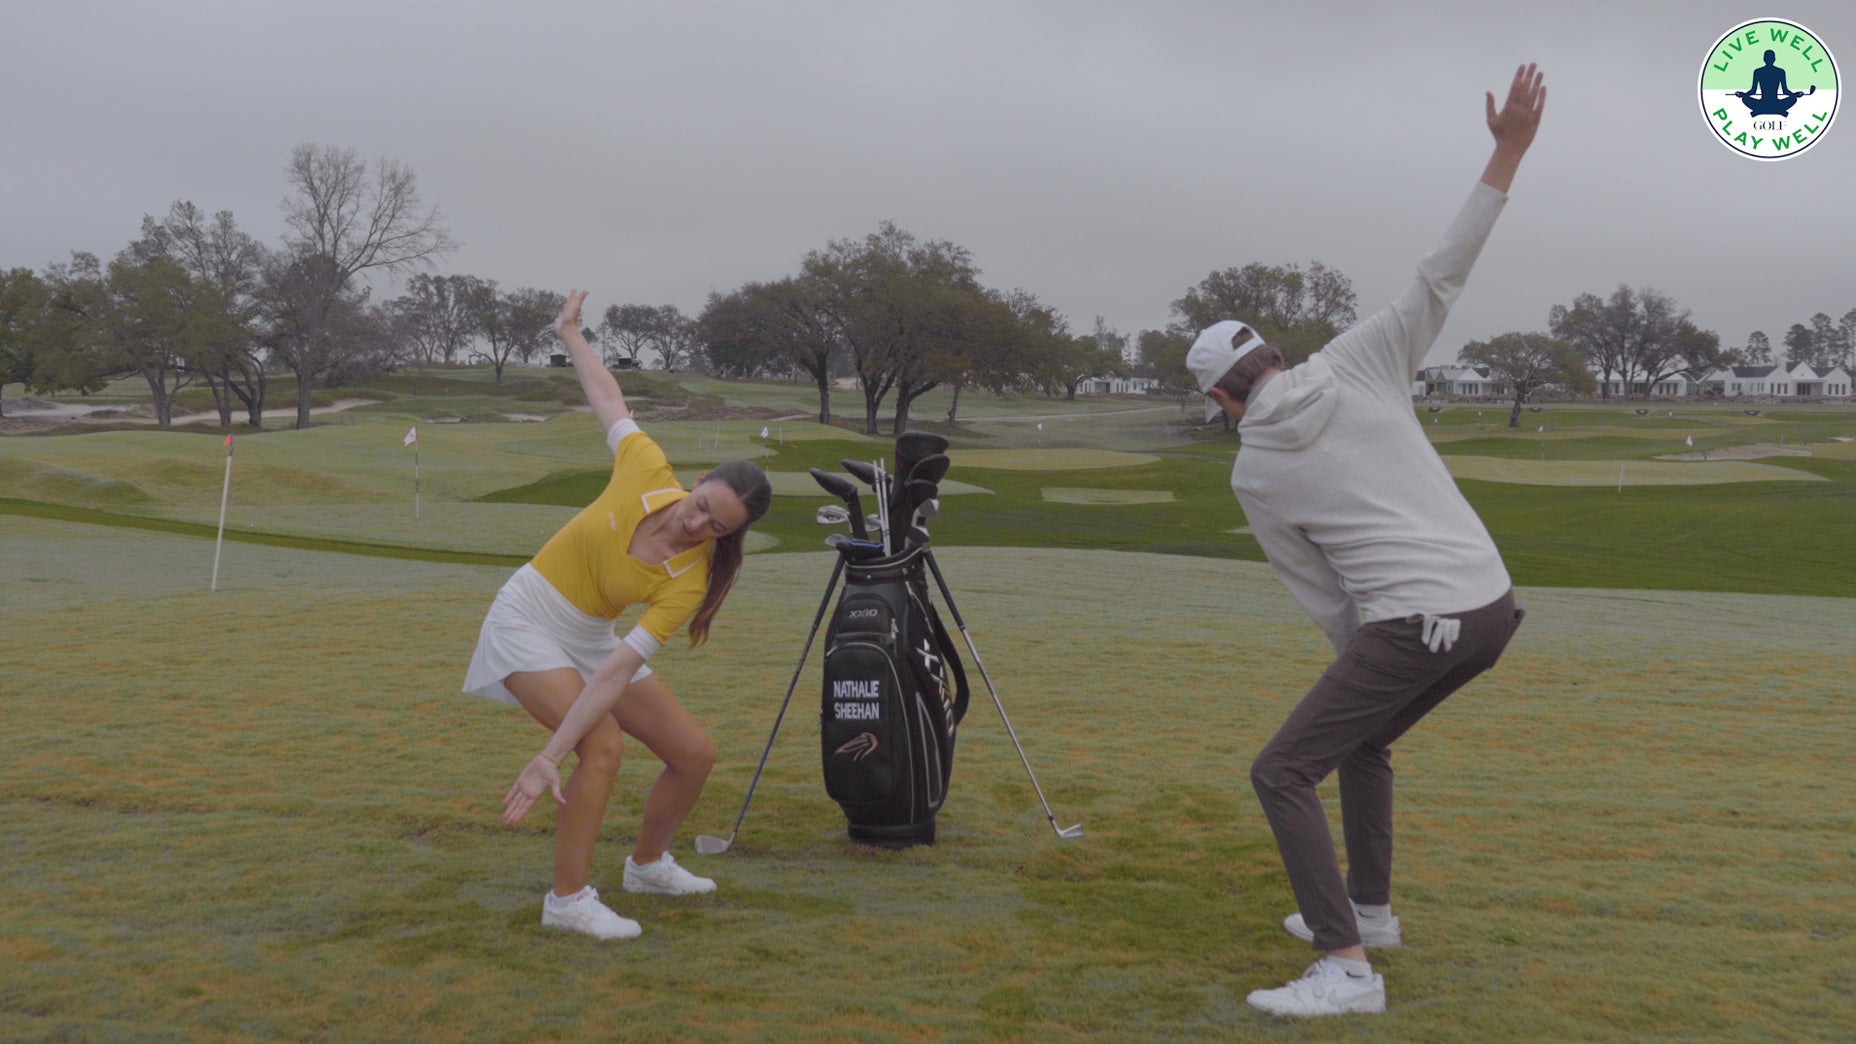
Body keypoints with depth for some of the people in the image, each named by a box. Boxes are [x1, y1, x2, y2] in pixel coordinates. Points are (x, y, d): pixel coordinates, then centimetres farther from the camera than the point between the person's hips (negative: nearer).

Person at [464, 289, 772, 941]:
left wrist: (550, 756, -36)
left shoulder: (689, 582, -22)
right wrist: (570, 333, 9)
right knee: (604, 746, -23)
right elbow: (609, 401, -1)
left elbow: (615, 675, -30)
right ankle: (567, 899, -8)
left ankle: (647, 864, 28)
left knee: (694, 752, -1)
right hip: (526, 623, -3)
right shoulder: (648, 471, -24)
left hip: (591, 640, 3)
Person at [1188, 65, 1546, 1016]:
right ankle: (1365, 909, 38)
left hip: (1412, 623, -7)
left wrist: (1362, 656, 21)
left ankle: (1346, 965, -9)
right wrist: (1509, 149, 2)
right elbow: (1441, 278, 1)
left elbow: (1320, 594, 7)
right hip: (1490, 605, 7)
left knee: (1282, 774, -1)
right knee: (1362, 743, 28)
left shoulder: (1253, 477, 0)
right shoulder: (1354, 365, 5)